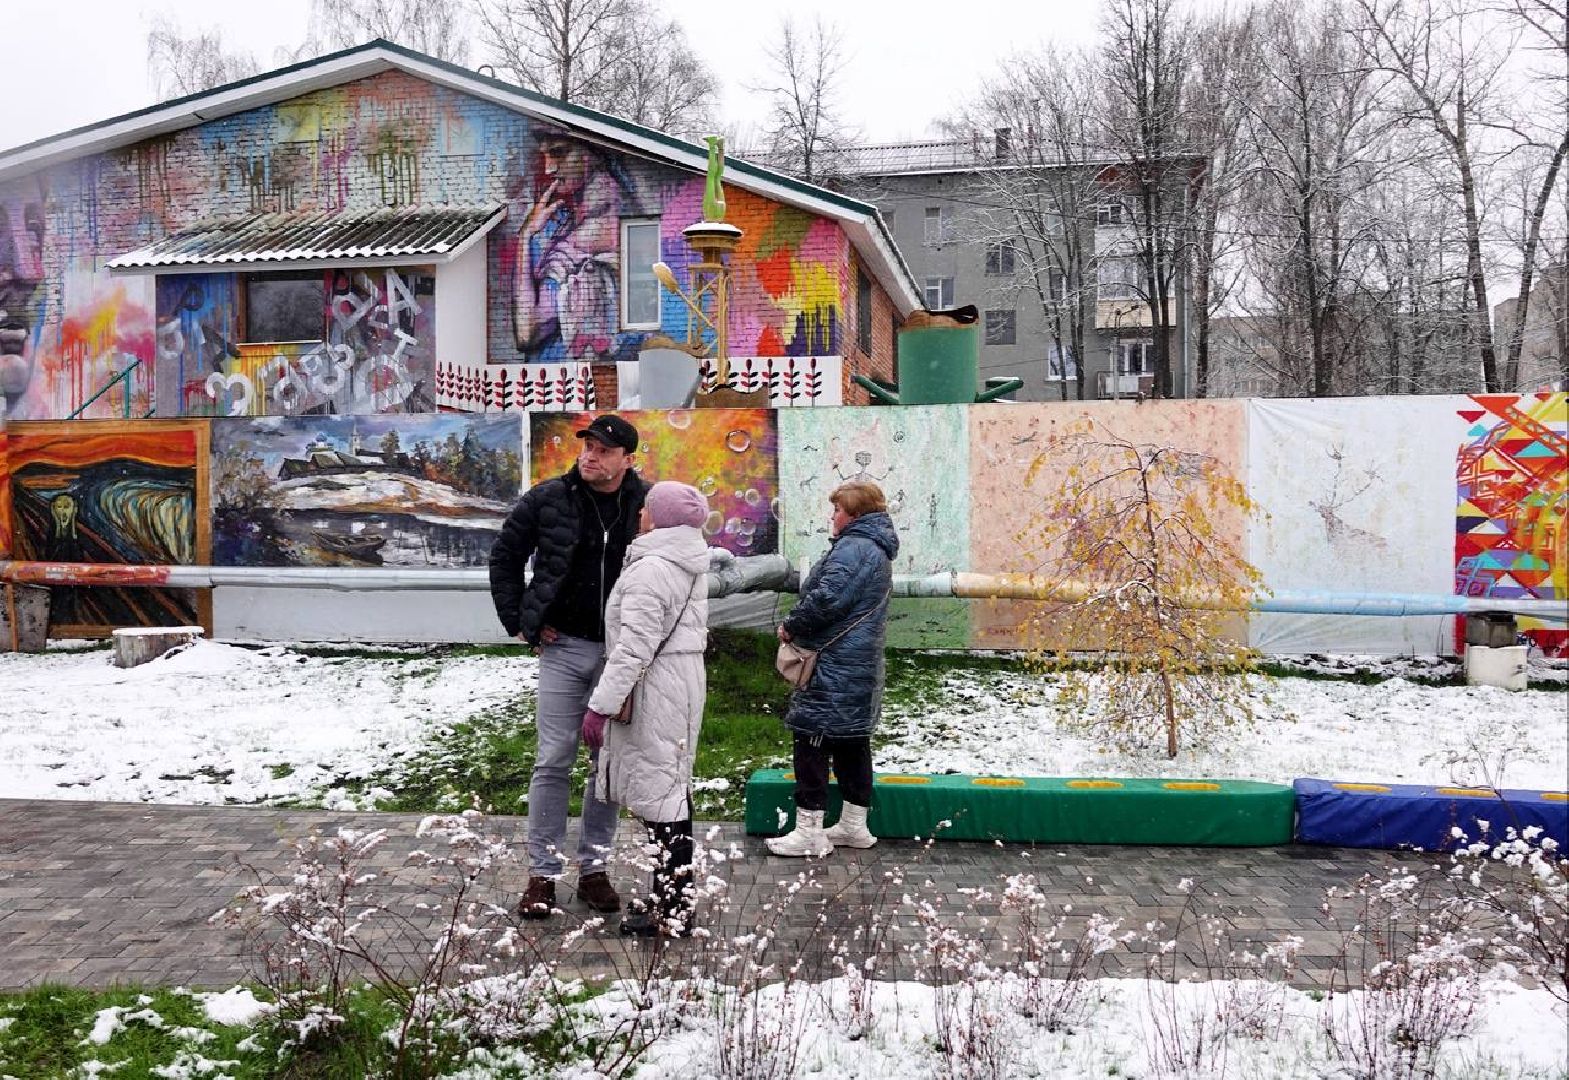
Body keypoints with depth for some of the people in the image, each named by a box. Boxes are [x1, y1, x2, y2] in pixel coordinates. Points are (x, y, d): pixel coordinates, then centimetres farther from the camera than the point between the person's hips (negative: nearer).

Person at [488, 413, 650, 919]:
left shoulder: (648, 503, -3)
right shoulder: (548, 498, -4)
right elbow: (505, 556, 7)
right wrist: (520, 621, 2)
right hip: (564, 647, -1)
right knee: (553, 761, 1)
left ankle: (593, 868, 22)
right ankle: (543, 874, 11)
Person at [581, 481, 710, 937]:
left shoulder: (651, 570, -19)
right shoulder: (689, 564, 12)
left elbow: (634, 646, -22)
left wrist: (600, 705, -19)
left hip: (655, 690, -10)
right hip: (683, 679, 10)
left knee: (657, 794, -4)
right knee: (672, 788, 16)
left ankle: (672, 911, 3)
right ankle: (673, 895, 26)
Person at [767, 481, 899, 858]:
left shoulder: (854, 548, -17)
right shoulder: (876, 549, 18)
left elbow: (827, 598, -27)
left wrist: (791, 625, -11)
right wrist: (799, 628, 12)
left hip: (835, 667, -11)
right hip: (860, 667, 11)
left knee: (812, 741, -5)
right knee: (852, 742, 15)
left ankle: (809, 831, -2)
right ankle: (854, 826, 23)